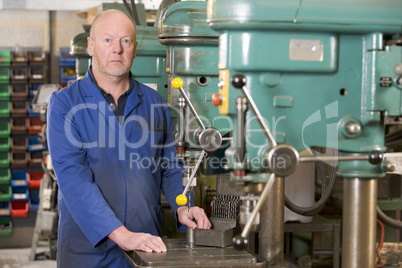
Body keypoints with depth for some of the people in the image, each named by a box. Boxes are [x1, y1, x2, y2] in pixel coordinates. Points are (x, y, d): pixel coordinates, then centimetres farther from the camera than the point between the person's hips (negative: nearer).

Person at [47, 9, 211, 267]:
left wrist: (183, 207, -7)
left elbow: (171, 168, 13)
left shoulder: (154, 102, 7)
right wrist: (121, 235, -25)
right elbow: (72, 177, -16)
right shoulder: (64, 104, -6)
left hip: (148, 245, 3)